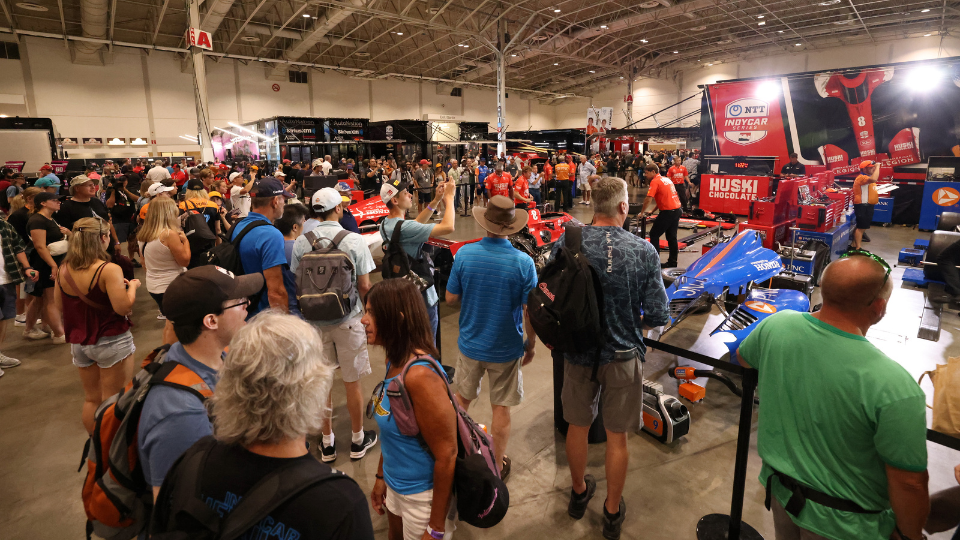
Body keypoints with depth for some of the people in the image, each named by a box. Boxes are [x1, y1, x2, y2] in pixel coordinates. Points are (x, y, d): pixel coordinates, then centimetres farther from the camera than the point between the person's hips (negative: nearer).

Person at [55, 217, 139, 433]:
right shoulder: (109, 270, -20)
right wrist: (132, 286, -6)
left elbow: (60, 307, 11)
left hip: (78, 342, 7)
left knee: (91, 399, 20)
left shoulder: (64, 270, 0)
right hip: (111, 341, -6)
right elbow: (123, 308, -22)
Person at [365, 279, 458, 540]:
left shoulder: (420, 376, -31)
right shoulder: (394, 361, -4)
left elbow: (447, 456, -27)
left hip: (424, 495, -8)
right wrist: (381, 477, 14)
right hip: (397, 485, 8)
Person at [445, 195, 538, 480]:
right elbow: (529, 312, -13)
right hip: (506, 349, -2)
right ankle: (496, 466, 30)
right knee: (501, 408, 14)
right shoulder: (523, 262, -18)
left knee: (461, 398, 24)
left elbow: (450, 299, -5)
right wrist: (531, 344, 2)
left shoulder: (464, 254, -13)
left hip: (470, 343, 2)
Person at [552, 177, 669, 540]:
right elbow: (657, 316, -13)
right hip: (624, 357, -1)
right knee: (616, 436, 17)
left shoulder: (565, 245, -13)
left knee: (578, 425, 22)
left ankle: (579, 493, 46)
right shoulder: (644, 251, -16)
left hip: (578, 351, 2)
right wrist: (632, 326, 8)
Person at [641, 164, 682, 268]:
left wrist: (642, 212, -7)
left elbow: (649, 199, -18)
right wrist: (652, 210, 20)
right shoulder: (666, 179, 17)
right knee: (671, 236, 15)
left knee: (654, 234, 3)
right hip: (677, 210, 9)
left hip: (668, 212, -9)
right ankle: (672, 262, 21)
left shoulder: (655, 181, -10)